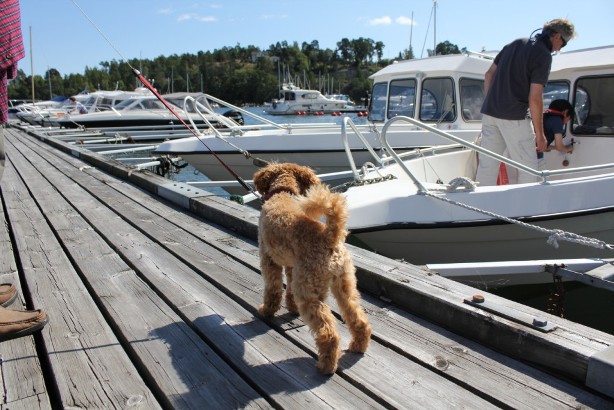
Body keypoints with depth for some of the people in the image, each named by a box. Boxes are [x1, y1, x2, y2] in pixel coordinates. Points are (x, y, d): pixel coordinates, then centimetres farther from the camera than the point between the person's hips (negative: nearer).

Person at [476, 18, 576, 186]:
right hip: (515, 117, -7)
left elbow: (489, 74, 17)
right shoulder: (544, 55, -7)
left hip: (489, 113, 7)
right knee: (528, 168, 3)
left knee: (486, 165, 8)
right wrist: (539, 133, -6)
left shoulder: (515, 44, 15)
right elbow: (534, 98, -12)